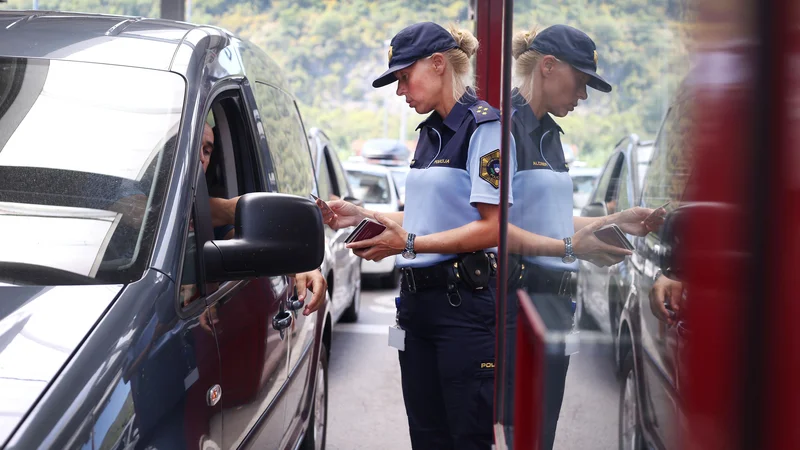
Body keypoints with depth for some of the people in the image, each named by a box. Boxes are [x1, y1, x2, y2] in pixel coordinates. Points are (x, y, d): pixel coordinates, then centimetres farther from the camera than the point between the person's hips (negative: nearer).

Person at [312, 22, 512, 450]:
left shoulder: (483, 126, -10)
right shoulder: (429, 132, 18)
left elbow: (492, 226, -17)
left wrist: (409, 244, -19)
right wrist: (362, 216, 11)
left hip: (464, 302, -9)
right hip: (419, 300, 9)